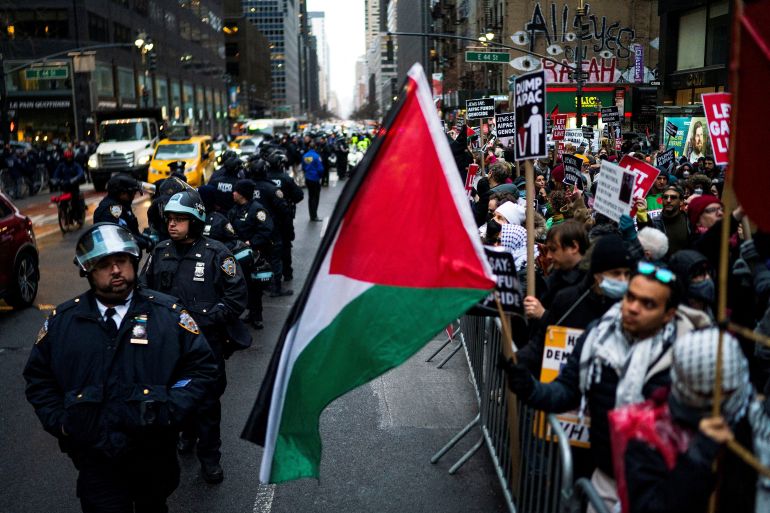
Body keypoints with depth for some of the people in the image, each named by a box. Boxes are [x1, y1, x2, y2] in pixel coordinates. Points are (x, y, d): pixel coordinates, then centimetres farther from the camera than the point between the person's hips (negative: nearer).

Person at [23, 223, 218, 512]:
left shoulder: (168, 313, -5)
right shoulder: (62, 321, -1)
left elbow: (202, 367, -4)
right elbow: (37, 377, 9)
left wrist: (170, 412, -14)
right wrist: (59, 422, -2)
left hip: (156, 455, 1)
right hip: (95, 458, 0)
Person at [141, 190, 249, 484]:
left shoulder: (216, 254, -10)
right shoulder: (160, 252, 3)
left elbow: (237, 296, -11)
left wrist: (203, 321, -16)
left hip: (207, 342, -4)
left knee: (207, 401, 4)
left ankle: (209, 457, 19)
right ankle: (189, 434, 45)